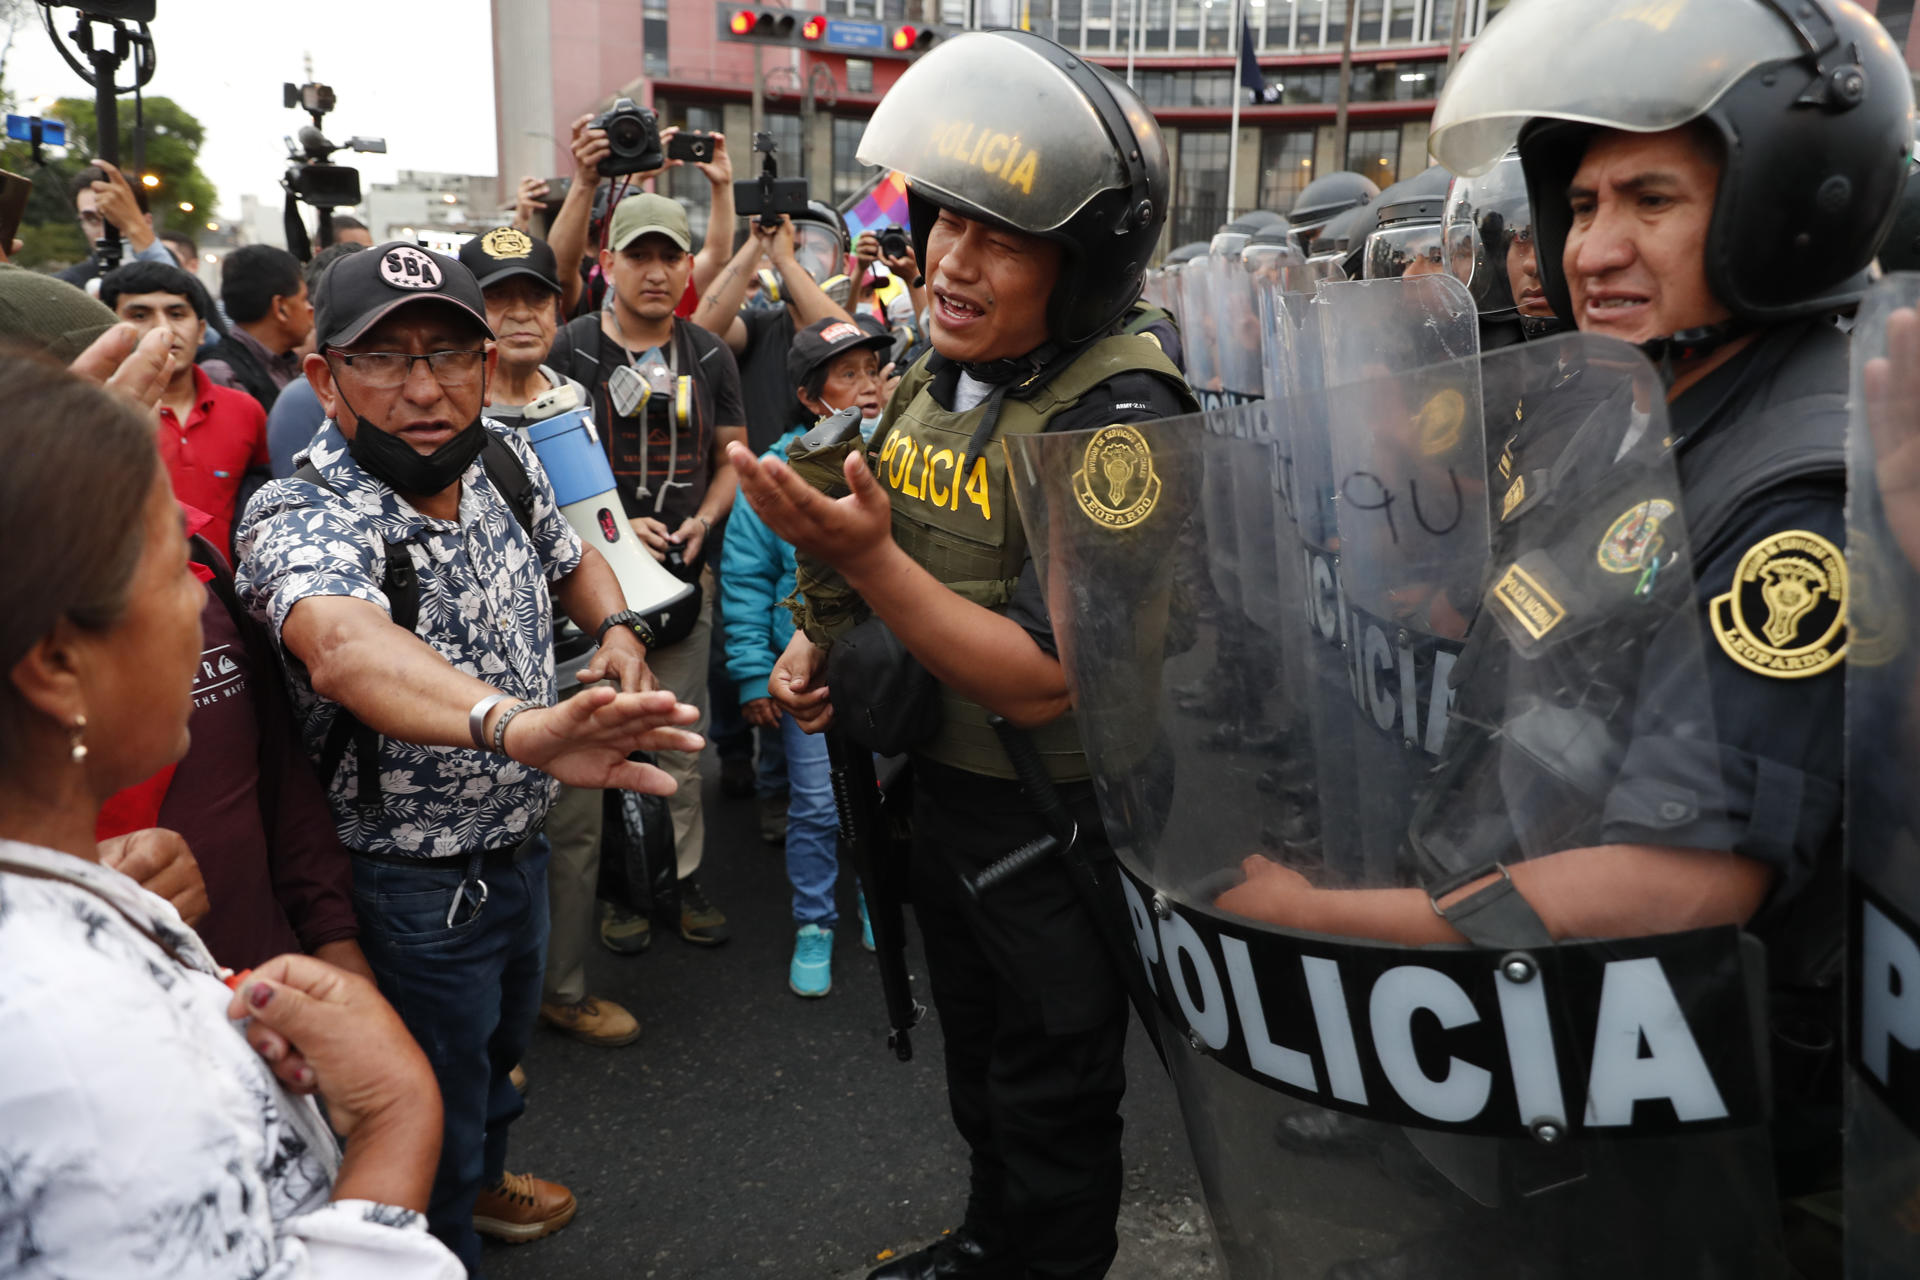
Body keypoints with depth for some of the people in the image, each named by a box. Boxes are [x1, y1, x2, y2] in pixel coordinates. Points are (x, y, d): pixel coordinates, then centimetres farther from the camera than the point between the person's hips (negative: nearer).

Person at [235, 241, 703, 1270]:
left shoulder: (502, 462, -6)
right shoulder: (301, 523, -29)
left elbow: (571, 558, 15)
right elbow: (344, 647, -52)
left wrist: (615, 628, -7)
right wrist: (516, 724, -71)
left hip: (520, 840, 8)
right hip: (411, 886, -7)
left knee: (501, 1043, 32)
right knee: (434, 1134, 13)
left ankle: (483, 1179, 60)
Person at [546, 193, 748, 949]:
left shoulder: (709, 356, 9)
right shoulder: (570, 350, -4)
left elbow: (732, 455, 15)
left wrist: (705, 519, -4)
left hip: (686, 571, 3)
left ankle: (682, 873, 23)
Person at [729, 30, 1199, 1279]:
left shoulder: (1117, 415, -26)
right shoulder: (937, 372, -1)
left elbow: (1036, 681, -29)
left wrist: (864, 555, -35)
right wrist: (818, 640, -2)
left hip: (1059, 828, -8)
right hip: (938, 793, 8)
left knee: (1055, 1099, 15)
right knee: (977, 1060, 28)